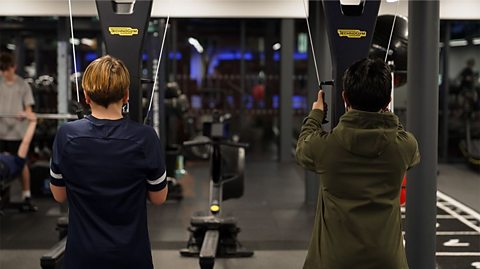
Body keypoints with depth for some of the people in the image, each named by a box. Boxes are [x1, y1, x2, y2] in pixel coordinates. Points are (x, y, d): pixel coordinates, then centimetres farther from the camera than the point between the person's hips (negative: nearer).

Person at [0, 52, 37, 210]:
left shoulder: (23, 85, 2)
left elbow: (28, 108, 2)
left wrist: (26, 114, -20)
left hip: (16, 131, -1)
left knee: (21, 163, 5)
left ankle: (26, 196, 11)